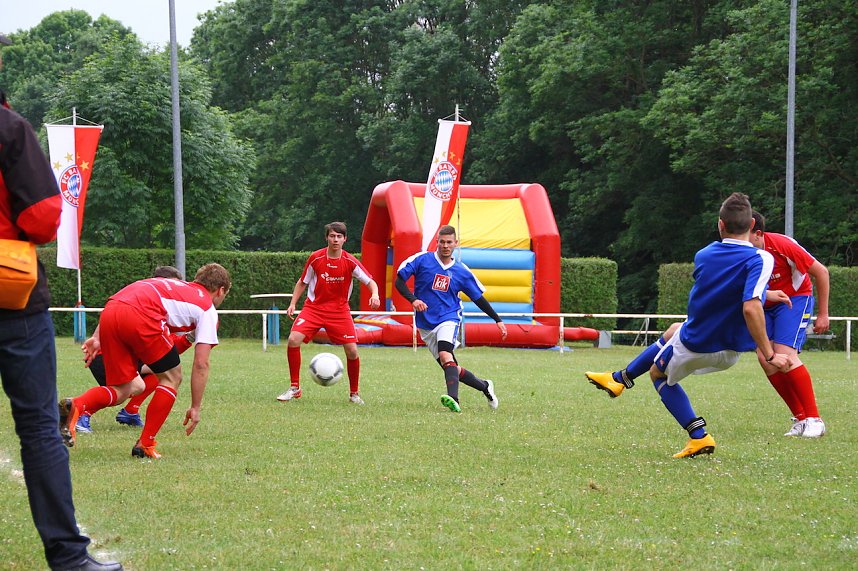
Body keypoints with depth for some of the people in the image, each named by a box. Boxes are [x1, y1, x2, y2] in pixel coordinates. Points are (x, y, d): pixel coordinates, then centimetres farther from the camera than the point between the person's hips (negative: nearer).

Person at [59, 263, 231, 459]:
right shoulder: (208, 308, 19)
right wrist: (195, 408, 19)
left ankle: (75, 407, -11)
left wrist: (97, 338, 22)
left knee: (124, 389, 15)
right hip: (140, 317, -6)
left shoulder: (170, 284, 37)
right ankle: (145, 445, 11)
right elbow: (201, 364, 13)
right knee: (172, 378, 15)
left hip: (109, 312, 6)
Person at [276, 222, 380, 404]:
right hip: (314, 307, 0)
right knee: (293, 340, -19)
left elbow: (370, 282, -5)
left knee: (352, 350, -10)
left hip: (340, 311, 0)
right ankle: (294, 388, -4)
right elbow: (302, 282, 8)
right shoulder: (315, 258, -5)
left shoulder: (350, 262, -8)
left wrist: (374, 295, -27)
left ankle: (354, 393, 13)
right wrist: (293, 304, -2)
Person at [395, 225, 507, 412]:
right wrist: (413, 299, -21)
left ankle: (453, 398, -47)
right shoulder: (422, 260, -1)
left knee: (445, 354, -31)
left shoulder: (462, 271, 4)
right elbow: (399, 281, -4)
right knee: (451, 368, 4)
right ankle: (484, 386, 27)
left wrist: (498, 320, 12)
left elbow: (479, 298, 14)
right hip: (425, 324, 2)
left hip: (449, 318, -2)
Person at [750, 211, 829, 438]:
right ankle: (801, 418, 0)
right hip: (766, 307, 5)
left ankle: (814, 419, -14)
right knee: (765, 358, -11)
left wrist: (823, 314, -12)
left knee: (785, 355, -23)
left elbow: (821, 272, -16)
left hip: (796, 299, -5)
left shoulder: (782, 245, -26)